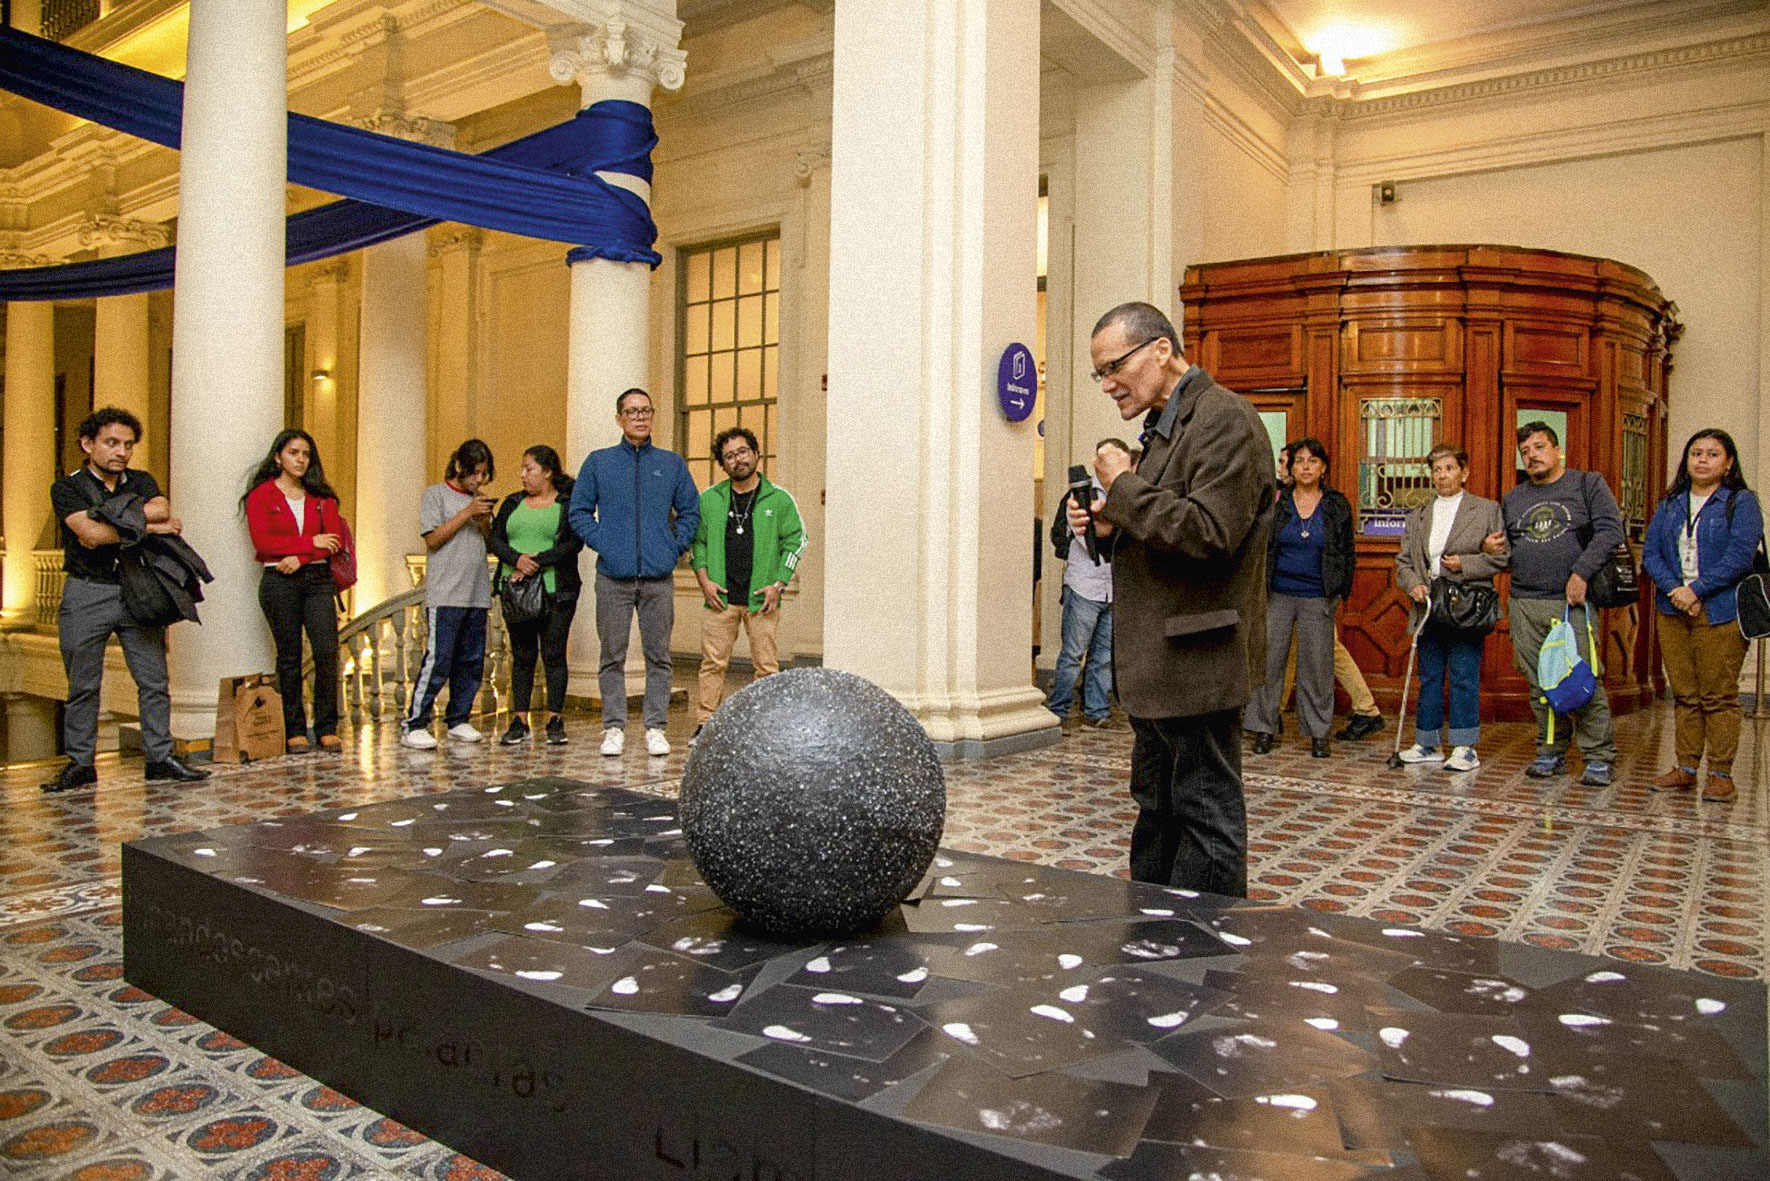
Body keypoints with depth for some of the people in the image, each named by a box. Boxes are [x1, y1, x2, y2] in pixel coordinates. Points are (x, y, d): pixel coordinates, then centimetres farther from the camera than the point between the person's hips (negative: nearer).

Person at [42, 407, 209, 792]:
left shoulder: (141, 482, 11)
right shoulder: (67, 488, -1)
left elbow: (162, 509, -11)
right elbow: (90, 534, -17)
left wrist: (108, 518, -16)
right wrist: (150, 527, -14)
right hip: (86, 594, -3)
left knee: (154, 680, 2)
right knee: (83, 685, 4)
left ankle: (160, 757, 8)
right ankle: (80, 763, 13)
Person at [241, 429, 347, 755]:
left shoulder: (321, 497, 13)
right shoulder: (261, 495, 4)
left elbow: (335, 539, 2)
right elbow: (262, 542, -8)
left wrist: (299, 557, -12)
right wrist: (311, 542, -8)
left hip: (317, 579, 2)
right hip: (279, 582, -2)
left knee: (327, 650, -9)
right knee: (289, 655, 1)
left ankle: (327, 728, 0)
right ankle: (294, 731, 9)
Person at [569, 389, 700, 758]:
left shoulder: (672, 464, 10)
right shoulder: (598, 462, 8)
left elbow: (690, 512, 13)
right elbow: (579, 511, 8)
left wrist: (674, 547, 0)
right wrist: (601, 543, -4)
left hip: (659, 578, 1)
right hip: (613, 576, -1)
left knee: (658, 656, 4)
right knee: (613, 656, 3)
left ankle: (655, 728, 11)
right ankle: (614, 727, 11)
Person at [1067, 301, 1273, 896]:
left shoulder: (1224, 418, -13)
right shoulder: (1163, 427, 17)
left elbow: (1208, 533, -25)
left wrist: (1124, 487, -15)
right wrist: (1109, 525, 5)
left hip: (1197, 661, -10)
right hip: (1157, 663, 10)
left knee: (1207, 815, 0)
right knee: (1157, 808, 17)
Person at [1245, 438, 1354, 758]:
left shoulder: (1337, 505, 4)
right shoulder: (1275, 502, 3)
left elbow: (1347, 551, 9)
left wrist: (1344, 591, 3)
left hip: (1318, 599, 0)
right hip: (1277, 595, 0)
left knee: (1317, 664, 4)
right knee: (1269, 659, 1)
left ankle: (1318, 732, 15)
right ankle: (1264, 727, 11)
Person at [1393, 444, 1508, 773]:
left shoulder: (1487, 510, 5)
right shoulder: (1418, 516, 16)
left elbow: (1502, 557, 0)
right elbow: (1403, 560, 13)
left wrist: (1465, 565, -12)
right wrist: (1413, 584, -5)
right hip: (1429, 609, 4)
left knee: (1464, 677, -4)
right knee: (1429, 678, 8)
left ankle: (1465, 748, 3)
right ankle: (1428, 744, 16)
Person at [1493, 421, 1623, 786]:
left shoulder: (1588, 484, 7)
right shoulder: (1512, 499, 19)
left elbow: (1610, 530, -4)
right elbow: (1505, 547, 27)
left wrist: (1581, 573, -14)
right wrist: (1488, 547, 3)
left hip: (1573, 602, -4)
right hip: (1525, 605, 4)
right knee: (1540, 685, 6)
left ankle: (1598, 758, 2)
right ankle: (1550, 752, 15)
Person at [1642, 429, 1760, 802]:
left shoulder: (1741, 502, -1)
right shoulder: (1670, 504, 13)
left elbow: (1739, 556, -12)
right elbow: (1650, 552, 6)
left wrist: (1697, 589, -16)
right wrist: (1673, 589, -9)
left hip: (1720, 613, -5)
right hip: (1673, 611, 5)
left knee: (1718, 696, -2)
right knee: (1684, 695, 9)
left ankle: (1720, 774, 6)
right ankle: (1685, 769, 16)